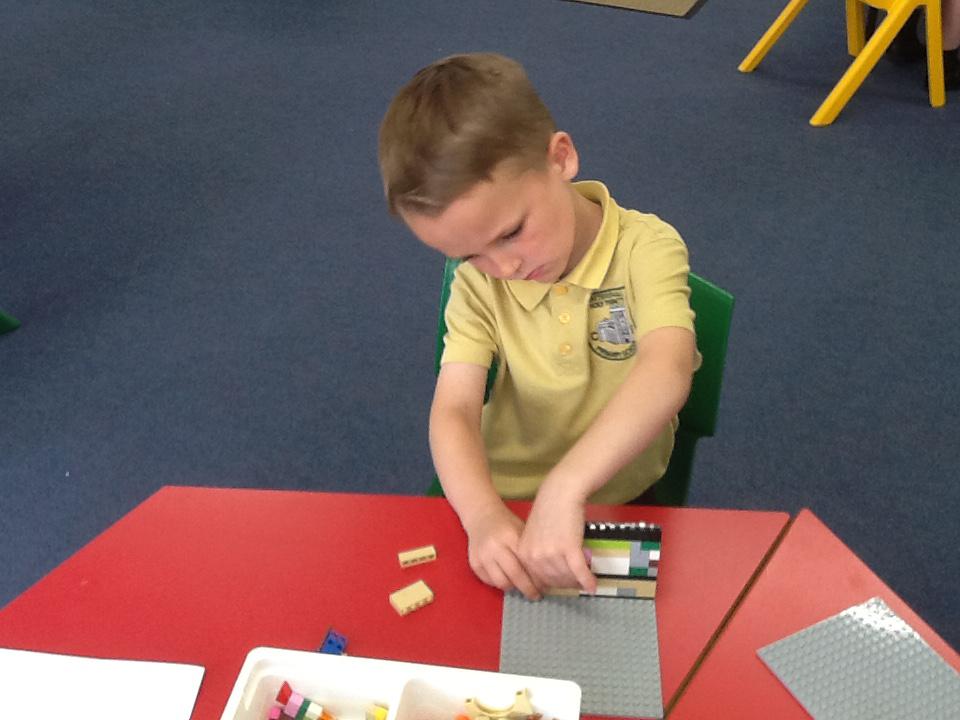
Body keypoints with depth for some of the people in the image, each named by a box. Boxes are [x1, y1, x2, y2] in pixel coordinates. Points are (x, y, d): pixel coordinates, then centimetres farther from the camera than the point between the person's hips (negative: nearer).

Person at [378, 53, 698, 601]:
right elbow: (453, 410, -15)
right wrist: (482, 515, -35)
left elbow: (667, 371, -32)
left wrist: (564, 489, -45)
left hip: (621, 505, -2)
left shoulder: (645, 248, -15)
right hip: (501, 505, 3)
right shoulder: (478, 284, -5)